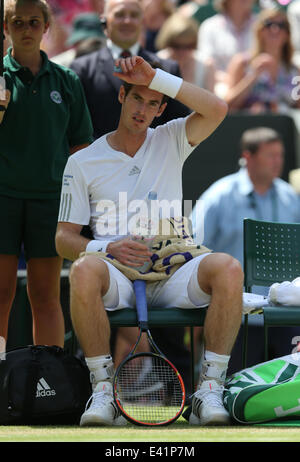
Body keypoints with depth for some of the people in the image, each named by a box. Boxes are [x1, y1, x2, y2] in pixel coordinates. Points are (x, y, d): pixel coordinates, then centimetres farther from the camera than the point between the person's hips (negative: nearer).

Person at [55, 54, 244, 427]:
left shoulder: (170, 141, 14)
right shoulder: (82, 162, 10)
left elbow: (216, 110, -6)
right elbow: (64, 238, 6)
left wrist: (155, 76, -8)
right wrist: (107, 249, -15)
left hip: (172, 276, 1)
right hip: (117, 276, -1)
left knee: (228, 268, -30)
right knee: (84, 270, -37)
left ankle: (210, 391, -26)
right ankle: (102, 391, -28)